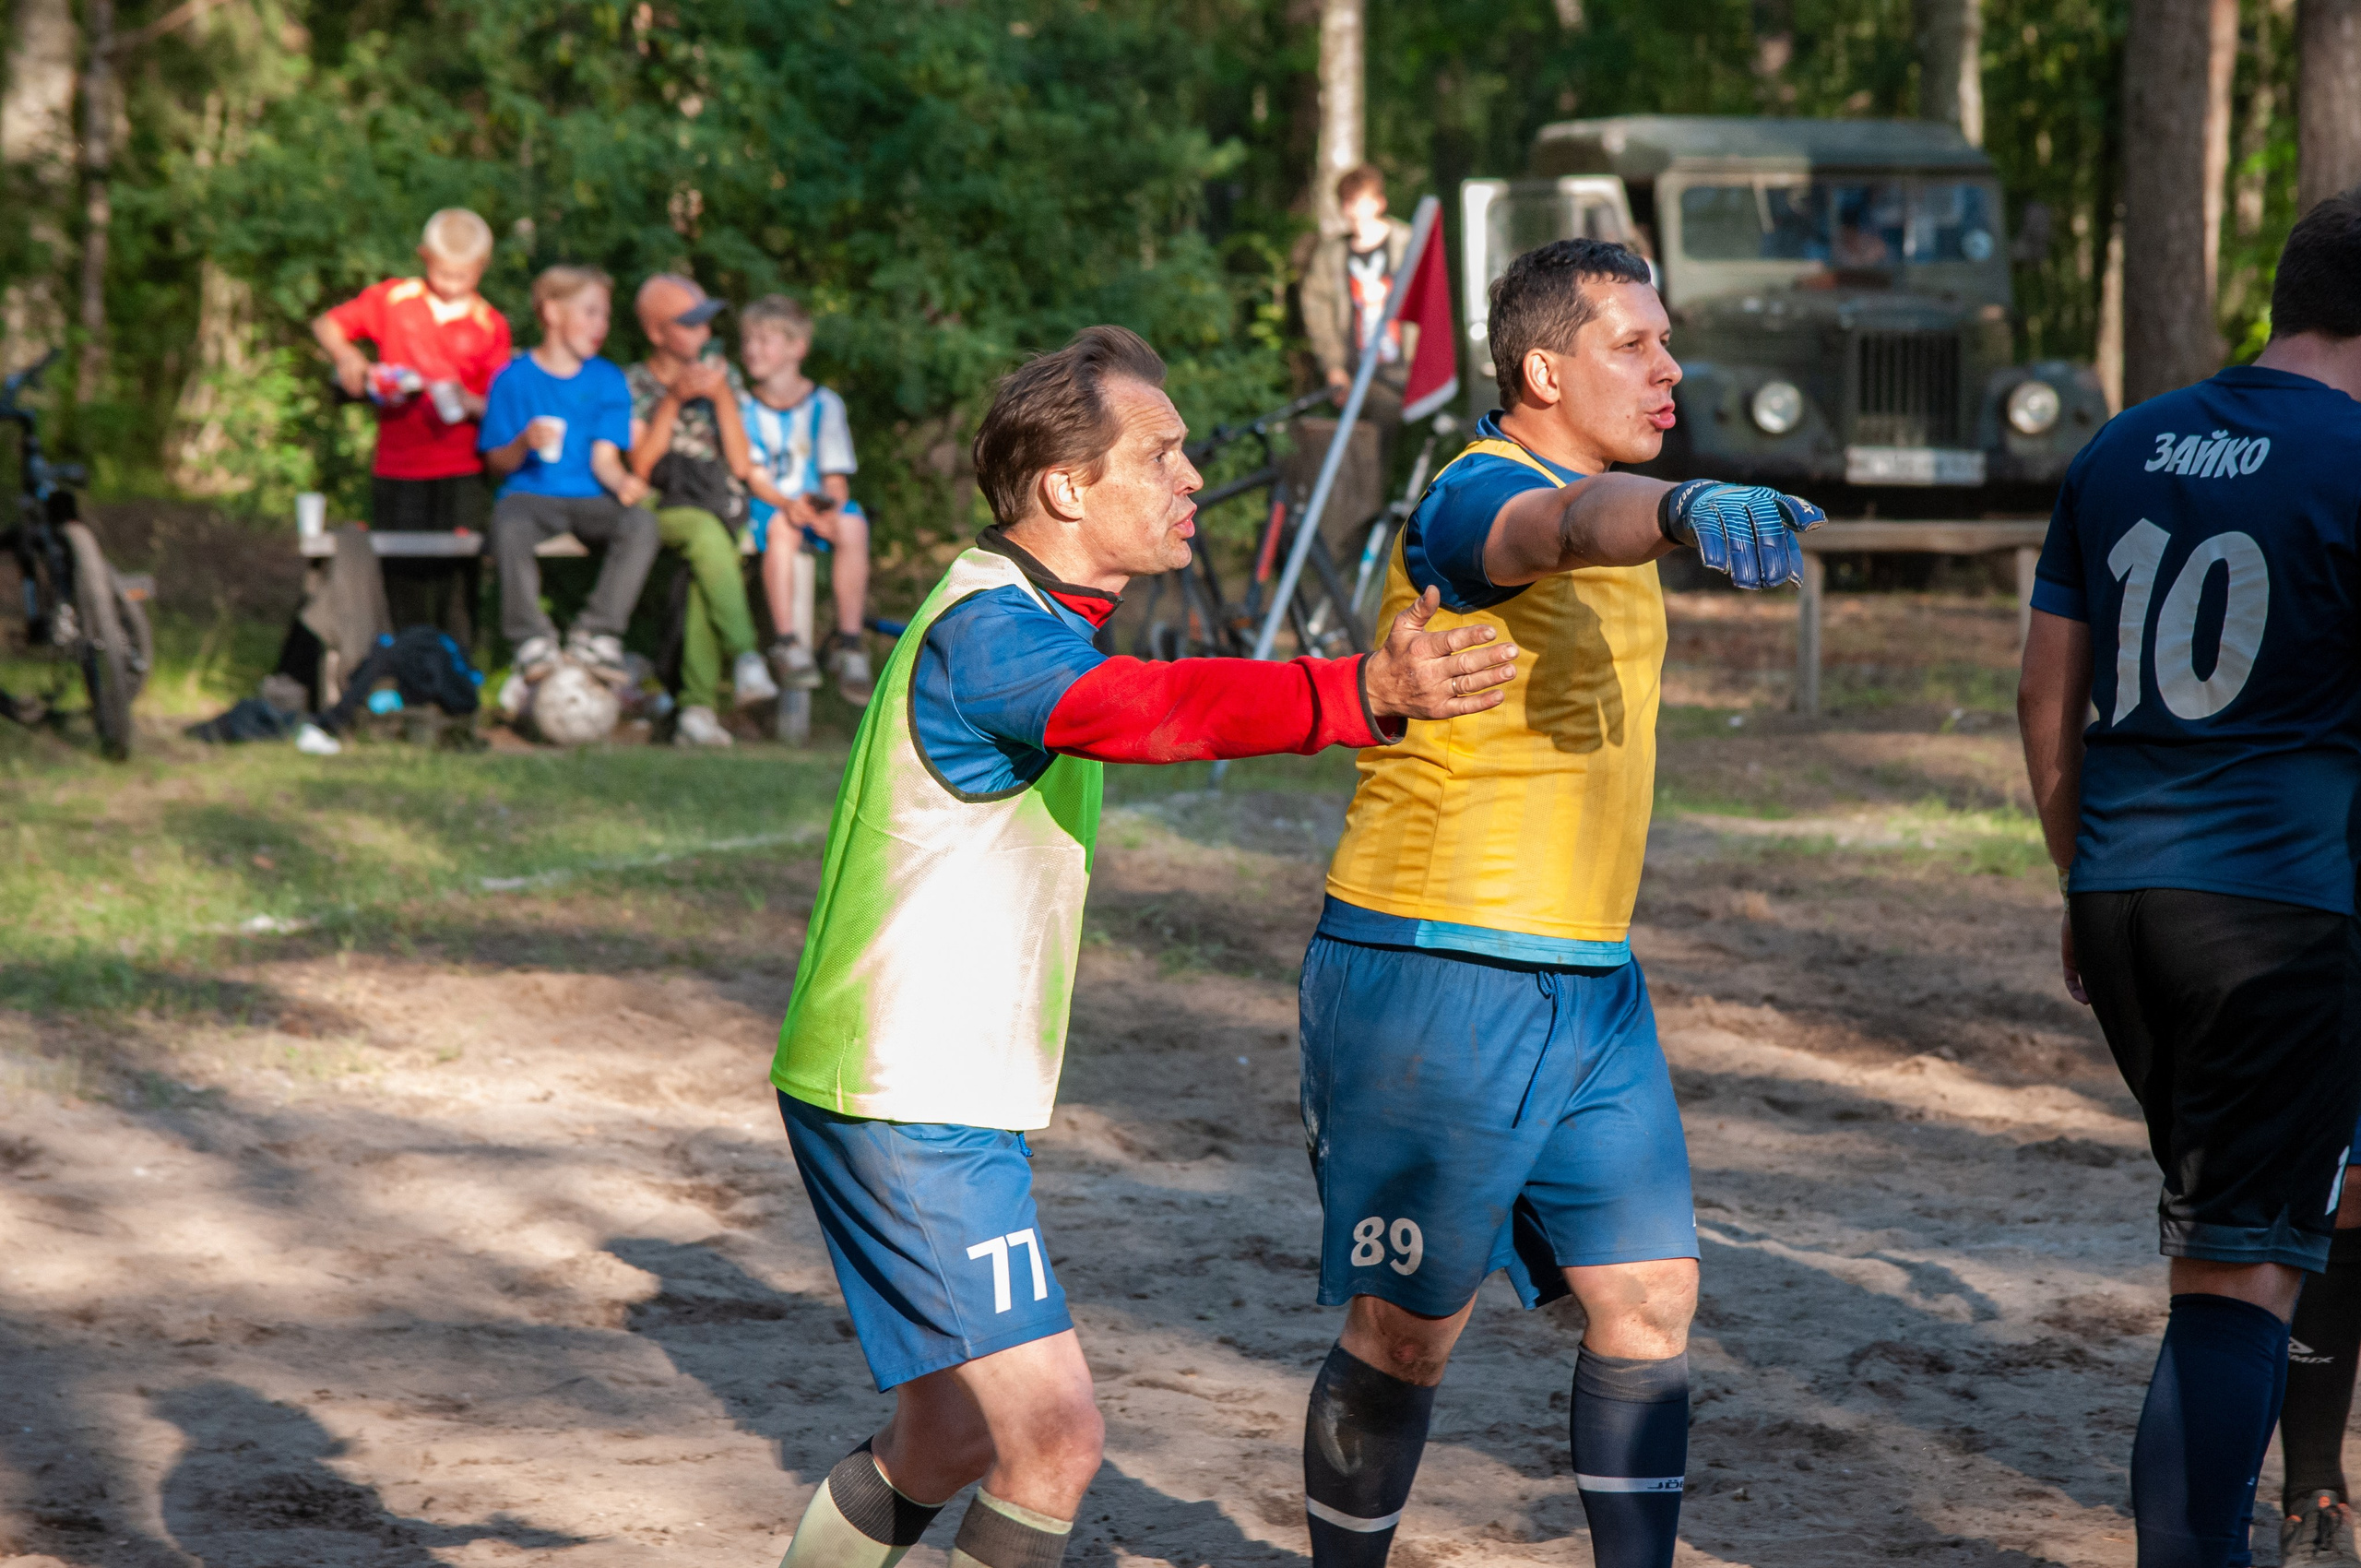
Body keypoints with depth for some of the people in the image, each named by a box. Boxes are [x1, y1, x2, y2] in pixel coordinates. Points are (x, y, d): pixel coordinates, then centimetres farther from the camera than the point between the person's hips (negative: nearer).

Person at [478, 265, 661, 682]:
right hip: (531, 496, -2)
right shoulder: (515, 378, 3)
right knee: (509, 526, -38)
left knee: (641, 522, -30)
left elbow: (604, 457, 2)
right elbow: (496, 462, 3)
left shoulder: (607, 379, 11)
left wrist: (623, 482, -20)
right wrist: (524, 444, -19)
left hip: (589, 499, 2)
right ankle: (532, 638, -25)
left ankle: (596, 633, -24)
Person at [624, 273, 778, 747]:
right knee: (707, 535, -38)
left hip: (718, 504, 2)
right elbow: (640, 468, -1)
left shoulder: (721, 376, 17)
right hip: (660, 509, -1)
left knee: (707, 571, -34)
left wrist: (722, 396, -2)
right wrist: (673, 401, -8)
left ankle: (698, 707, -41)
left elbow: (740, 463, 8)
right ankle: (745, 657, -48)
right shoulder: (634, 385, 11)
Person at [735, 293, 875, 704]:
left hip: (819, 503, 1)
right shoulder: (743, 407, 7)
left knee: (853, 527, -32)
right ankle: (787, 644, -35)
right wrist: (788, 505, -22)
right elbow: (754, 475, -2)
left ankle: (849, 645, -25)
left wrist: (831, 507, -22)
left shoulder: (824, 404, 6)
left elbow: (836, 476, 1)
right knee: (781, 529, -37)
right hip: (766, 503, -1)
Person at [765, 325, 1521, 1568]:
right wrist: (1363, 696, -54)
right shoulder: (988, 630, -20)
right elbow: (1157, 709, -40)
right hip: (913, 1106, -11)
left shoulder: (1019, 618, 13)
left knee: (948, 1441, 20)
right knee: (1054, 1437, -14)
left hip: (929, 1098, 11)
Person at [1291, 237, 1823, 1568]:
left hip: (1590, 985, 8)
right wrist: (1688, 509, -63)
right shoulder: (1479, 495, -17)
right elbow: (1569, 526, -41)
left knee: (1651, 1295, 2)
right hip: (1436, 979, -8)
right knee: (1410, 1332, 1)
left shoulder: (1602, 499, 13)